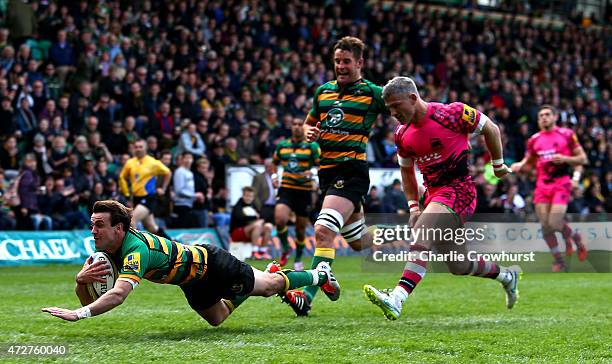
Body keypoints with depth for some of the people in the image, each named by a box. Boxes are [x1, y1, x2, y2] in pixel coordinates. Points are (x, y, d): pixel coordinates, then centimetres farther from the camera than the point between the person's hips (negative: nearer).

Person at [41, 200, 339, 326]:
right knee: (217, 319, 29)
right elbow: (88, 299, -15)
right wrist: (81, 280, -38)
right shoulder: (106, 249, -16)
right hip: (193, 281, 7)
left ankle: (320, 274, 41)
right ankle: (270, 272, 48)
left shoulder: (137, 250, -41)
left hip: (212, 263, -7)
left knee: (269, 286, 14)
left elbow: (118, 294, -57)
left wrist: (78, 314, -68)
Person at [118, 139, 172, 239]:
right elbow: (122, 177, 18)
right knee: (152, 228, 13)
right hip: (136, 198, 5)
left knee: (132, 221, -23)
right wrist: (127, 194, 12)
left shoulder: (153, 163, -7)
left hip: (148, 198, -5)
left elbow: (168, 173, 6)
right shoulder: (130, 163, 4)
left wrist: (163, 189, 6)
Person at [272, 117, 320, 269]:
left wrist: (312, 173, -22)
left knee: (301, 229, 5)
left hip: (304, 190, -1)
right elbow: (274, 163, 25)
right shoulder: (282, 145, 9)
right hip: (286, 189, 1)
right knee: (280, 220, -23)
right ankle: (285, 248, 4)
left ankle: (298, 259, 28)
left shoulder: (312, 146, 0)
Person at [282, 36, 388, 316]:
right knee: (359, 242, 17)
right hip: (326, 170, 7)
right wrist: (309, 132, 5)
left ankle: (308, 296, -27)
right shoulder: (323, 91, 15)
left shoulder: (373, 93, -2)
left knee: (323, 230, -23)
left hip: (352, 170, -7)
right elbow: (309, 122, 27)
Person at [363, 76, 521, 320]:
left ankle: (396, 300, -40)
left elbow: (490, 129, -2)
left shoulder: (450, 114, -15)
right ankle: (507, 275, 37)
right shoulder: (402, 134, 5)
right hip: (434, 193, 8)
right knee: (460, 266, 11)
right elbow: (406, 171, 21)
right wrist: (413, 206, 10)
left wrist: (498, 165, 8)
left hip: (459, 188, -8)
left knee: (421, 238, -28)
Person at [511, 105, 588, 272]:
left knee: (554, 223, -16)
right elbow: (529, 160, 23)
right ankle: (559, 260, 13)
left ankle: (576, 238, 16)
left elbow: (583, 159, 1)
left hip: (561, 183, -4)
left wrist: (564, 158, -15)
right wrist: (519, 165, 1)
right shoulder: (534, 139, 11)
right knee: (545, 226, -2)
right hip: (542, 185, 4)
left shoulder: (567, 134, 0)